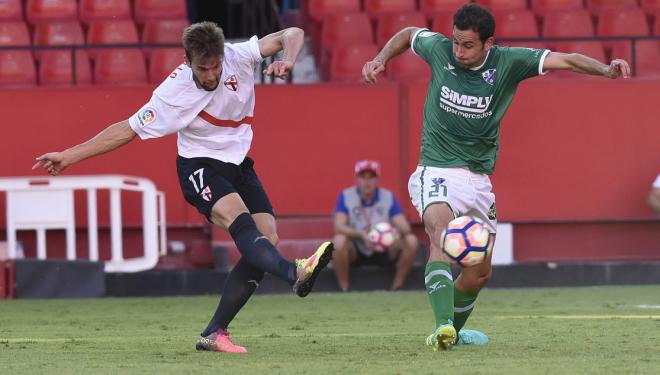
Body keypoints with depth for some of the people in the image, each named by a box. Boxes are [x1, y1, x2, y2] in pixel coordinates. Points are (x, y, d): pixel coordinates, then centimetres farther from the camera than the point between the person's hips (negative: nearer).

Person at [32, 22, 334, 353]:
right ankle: (295, 273, -60)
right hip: (198, 167, -5)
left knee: (267, 236, -11)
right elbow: (128, 130, -10)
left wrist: (286, 62, -32)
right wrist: (70, 156, -9)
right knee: (238, 218, -33)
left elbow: (292, 35, -9)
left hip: (238, 164, 5)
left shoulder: (238, 57, -13)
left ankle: (214, 333, -10)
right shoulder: (173, 93, -20)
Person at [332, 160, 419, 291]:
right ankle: (344, 289, -18)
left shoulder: (388, 197, -4)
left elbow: (405, 228, -12)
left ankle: (396, 288, -10)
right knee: (339, 240, -34)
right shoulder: (346, 196, -8)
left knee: (411, 241, -22)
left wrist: (397, 231, -37)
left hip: (384, 252, 2)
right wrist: (362, 234, -40)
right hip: (355, 253, -2)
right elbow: (339, 227, -22)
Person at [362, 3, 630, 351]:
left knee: (479, 272, 13)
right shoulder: (439, 49, -6)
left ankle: (452, 332, 38)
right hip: (436, 172, -4)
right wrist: (380, 59, 4)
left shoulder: (508, 62, -8)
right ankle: (443, 326, -48)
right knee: (442, 235, -32)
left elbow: (565, 60, -16)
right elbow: (408, 34, 16)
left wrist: (605, 69, -31)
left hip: (478, 178, 4)